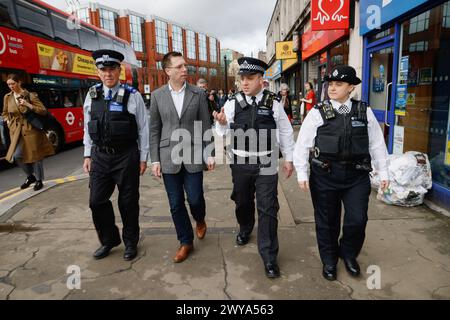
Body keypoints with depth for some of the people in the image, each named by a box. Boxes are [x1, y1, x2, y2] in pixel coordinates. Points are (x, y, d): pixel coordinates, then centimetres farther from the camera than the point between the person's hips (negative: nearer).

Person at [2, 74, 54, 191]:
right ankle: (30, 176, 20)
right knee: (16, 156, -5)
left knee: (36, 155, 2)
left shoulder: (30, 96, -5)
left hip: (31, 129, -4)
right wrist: (8, 121, 5)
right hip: (16, 131, 4)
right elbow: (5, 114, 23)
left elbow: (43, 111, -9)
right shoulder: (7, 97, 8)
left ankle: (39, 180, 19)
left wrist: (28, 105, -19)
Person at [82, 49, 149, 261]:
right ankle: (108, 240, 31)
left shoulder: (132, 96, -6)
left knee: (128, 202, 9)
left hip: (126, 156, -3)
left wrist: (143, 158, -3)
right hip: (99, 156, 4)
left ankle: (130, 242, 29)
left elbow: (143, 129, -3)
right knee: (97, 201, 8)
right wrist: (87, 155, 10)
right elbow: (88, 128, 12)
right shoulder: (92, 95, 6)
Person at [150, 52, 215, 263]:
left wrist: (209, 154, -2)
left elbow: (205, 126, 3)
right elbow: (154, 130, 4)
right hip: (169, 157, 1)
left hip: (193, 156, -1)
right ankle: (186, 242, 25)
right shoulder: (157, 95, 3)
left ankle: (200, 220, 37)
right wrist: (155, 159, -1)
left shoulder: (198, 94, 2)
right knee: (176, 204, 7)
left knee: (195, 199, 1)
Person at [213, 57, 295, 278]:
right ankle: (245, 229, 50)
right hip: (240, 162, 2)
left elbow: (285, 132, 6)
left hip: (266, 163, -2)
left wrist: (288, 159, 8)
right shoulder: (232, 103, -2)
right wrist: (221, 123, -27)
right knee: (243, 202, 19)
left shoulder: (274, 103, -4)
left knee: (267, 208, -1)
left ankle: (269, 256, 11)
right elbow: (223, 133, -5)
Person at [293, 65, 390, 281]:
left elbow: (377, 144, 9)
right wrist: (302, 174, -7)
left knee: (357, 220, 2)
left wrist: (383, 172, 8)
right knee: (327, 222, 10)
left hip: (357, 176, 2)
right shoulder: (317, 113, -3)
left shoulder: (365, 112, 5)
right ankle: (329, 260, 34)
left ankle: (348, 254, 34)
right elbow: (302, 145, -3)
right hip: (325, 176, -1)